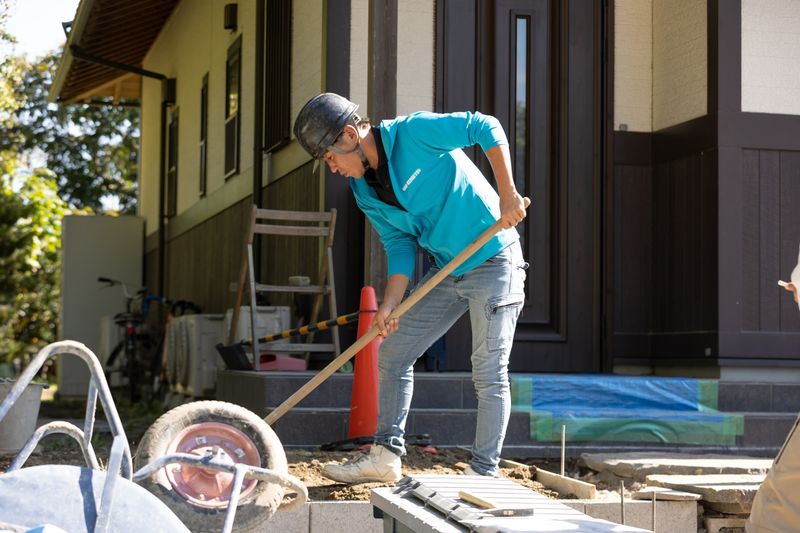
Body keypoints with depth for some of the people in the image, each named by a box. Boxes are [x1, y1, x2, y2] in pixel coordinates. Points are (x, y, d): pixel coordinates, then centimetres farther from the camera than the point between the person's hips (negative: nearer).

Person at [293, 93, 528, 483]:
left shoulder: (414, 132, -17)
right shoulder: (364, 192, 4)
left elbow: (486, 129, -16)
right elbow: (400, 244, 4)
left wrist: (508, 195, -23)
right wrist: (390, 303, -9)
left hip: (493, 263, -8)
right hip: (444, 271, 8)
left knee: (488, 373, -6)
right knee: (392, 354, 8)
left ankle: (484, 473, 2)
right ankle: (386, 455, 16)